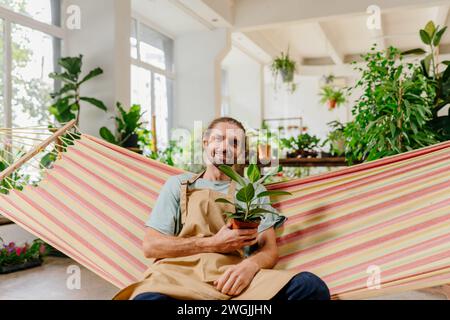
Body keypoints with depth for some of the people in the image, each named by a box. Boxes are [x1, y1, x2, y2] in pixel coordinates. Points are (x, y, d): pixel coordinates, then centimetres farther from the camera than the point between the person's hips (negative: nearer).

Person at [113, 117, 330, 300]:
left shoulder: (254, 190, 20)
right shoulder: (179, 184, 15)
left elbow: (270, 249, 12)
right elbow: (150, 246, 5)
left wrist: (251, 265, -14)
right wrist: (214, 243, -5)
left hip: (236, 276, 2)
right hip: (181, 274, -1)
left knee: (311, 286, -27)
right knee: (148, 297, -38)